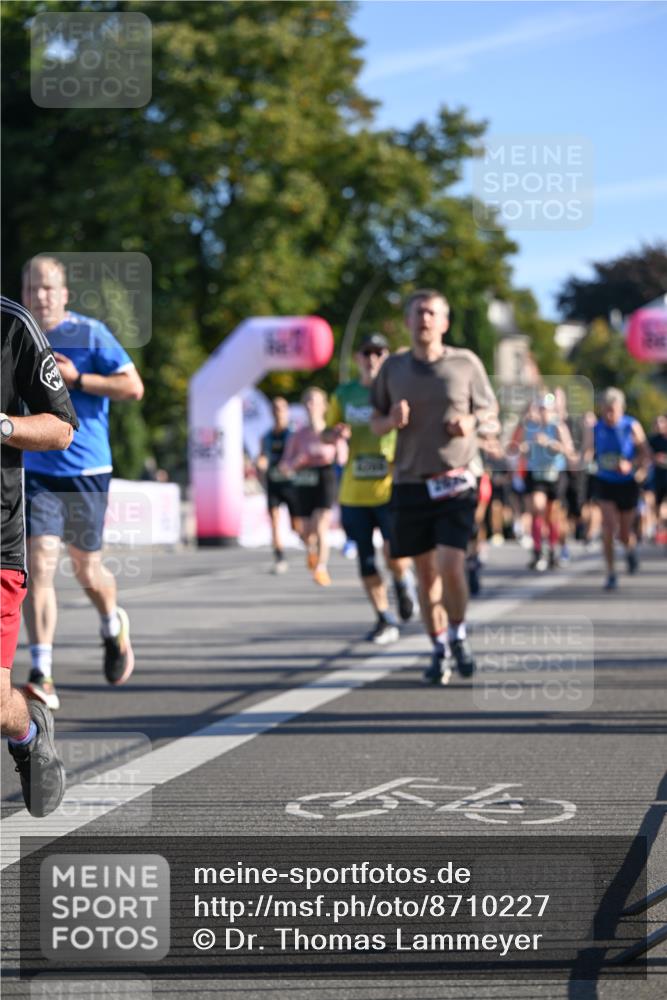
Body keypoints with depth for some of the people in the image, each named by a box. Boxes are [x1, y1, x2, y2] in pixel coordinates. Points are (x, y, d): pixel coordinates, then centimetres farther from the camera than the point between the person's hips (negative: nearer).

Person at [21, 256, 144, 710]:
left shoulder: (90, 333, -6)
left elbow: (134, 386, -11)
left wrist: (75, 379, -17)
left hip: (86, 471, -2)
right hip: (35, 472, 2)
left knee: (87, 570, 10)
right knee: (40, 563, -13)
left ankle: (114, 628, 44)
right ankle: (43, 676, -15)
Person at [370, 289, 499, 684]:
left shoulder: (466, 363, 2)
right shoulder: (393, 368, 7)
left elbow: (493, 421, 8)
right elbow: (376, 423, 15)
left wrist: (473, 424, -14)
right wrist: (392, 420, -8)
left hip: (455, 483, -2)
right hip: (410, 484, 2)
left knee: (451, 565, -14)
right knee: (426, 572, 7)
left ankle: (458, 633, 11)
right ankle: (440, 649, 20)